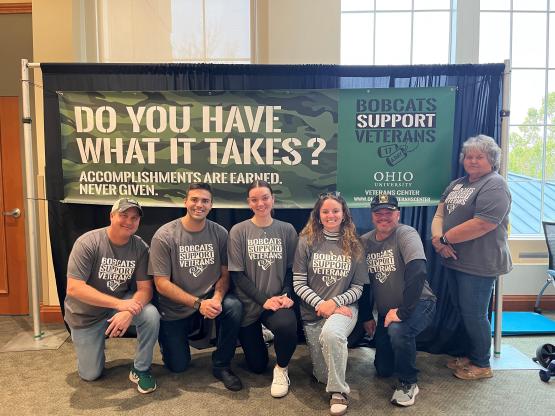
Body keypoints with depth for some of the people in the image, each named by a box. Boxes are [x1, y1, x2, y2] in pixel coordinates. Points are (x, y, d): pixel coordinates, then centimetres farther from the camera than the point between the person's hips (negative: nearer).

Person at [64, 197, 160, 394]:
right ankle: (92, 345, 38)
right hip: (86, 313, -1)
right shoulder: (88, 243, -23)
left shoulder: (140, 247, -14)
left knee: (151, 315, -29)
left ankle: (140, 369, -6)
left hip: (122, 302, 2)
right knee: (90, 374, 5)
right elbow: (74, 288, -29)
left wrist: (129, 311, -36)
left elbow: (145, 288, -15)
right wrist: (119, 304, -36)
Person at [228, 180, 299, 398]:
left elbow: (292, 269, 5)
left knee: (288, 325, -34)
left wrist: (286, 295, -13)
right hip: (249, 304, 0)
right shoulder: (238, 231, -5)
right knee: (257, 366, 7)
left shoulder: (287, 230, 1)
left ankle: (281, 369, -2)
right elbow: (236, 274, -8)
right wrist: (264, 300, -16)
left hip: (278, 301, 0)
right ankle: (258, 337, 42)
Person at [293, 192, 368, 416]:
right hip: (313, 312, 1)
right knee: (322, 375, 0)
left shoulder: (354, 246, 2)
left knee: (331, 333, -37)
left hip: (344, 307, -1)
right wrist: (321, 304, -16)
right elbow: (298, 283, -3)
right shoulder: (306, 241, -1)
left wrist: (334, 302, -14)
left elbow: (358, 288, 2)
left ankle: (338, 391, -14)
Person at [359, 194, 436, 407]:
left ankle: (408, 383, -10)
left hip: (417, 304, -6)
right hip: (385, 311, 6)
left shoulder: (406, 234, -18)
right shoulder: (364, 241, 0)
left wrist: (402, 311, -32)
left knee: (398, 330, -37)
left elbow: (418, 272, -33)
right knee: (383, 369, 9)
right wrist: (366, 316, 9)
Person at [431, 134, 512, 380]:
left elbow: (482, 224, -24)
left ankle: (481, 365, 21)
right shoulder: (457, 184, 14)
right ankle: (471, 356, 34)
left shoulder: (494, 186, -13)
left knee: (474, 314, 2)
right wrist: (437, 237, -11)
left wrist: (445, 238, -17)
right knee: (463, 311, 17)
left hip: (478, 265, -8)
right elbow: (440, 214, 9)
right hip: (454, 260, 8)